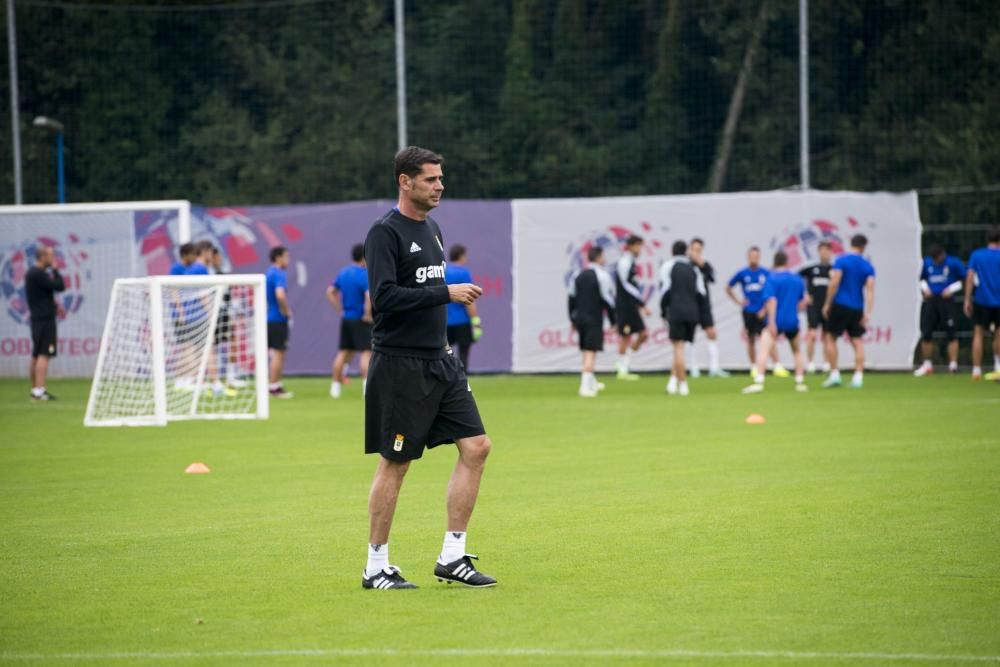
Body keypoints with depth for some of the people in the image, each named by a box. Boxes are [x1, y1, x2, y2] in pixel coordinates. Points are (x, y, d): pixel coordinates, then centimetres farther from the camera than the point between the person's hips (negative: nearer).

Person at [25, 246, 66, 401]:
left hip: (37, 318, 10)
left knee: (36, 356, 13)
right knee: (44, 355, -14)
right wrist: (55, 270, -3)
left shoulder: (31, 273, 15)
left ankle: (35, 390, 18)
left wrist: (53, 304, 8)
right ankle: (39, 391, -20)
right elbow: (60, 286, -16)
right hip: (45, 318, -10)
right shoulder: (39, 274, -15)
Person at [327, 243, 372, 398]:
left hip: (346, 319, 7)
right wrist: (368, 314, -15)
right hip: (360, 320, -7)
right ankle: (367, 385, -15)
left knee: (344, 353, 13)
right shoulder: (364, 275, -15)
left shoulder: (343, 273, 8)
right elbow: (369, 296, -26)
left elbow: (330, 291, 14)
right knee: (366, 352, -6)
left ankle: (335, 385, 16)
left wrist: (340, 308, 13)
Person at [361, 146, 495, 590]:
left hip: (439, 362, 8)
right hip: (400, 365, -8)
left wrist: (441, 344, 17)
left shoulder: (431, 229, 15)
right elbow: (384, 296, -21)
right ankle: (376, 568, 8)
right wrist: (446, 293, -21)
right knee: (394, 463, -2)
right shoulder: (385, 233, -11)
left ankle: (452, 557, 7)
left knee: (476, 446, 1)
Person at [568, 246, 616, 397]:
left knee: (586, 351, 18)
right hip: (594, 319, -6)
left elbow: (572, 299, 13)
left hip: (579, 318, 6)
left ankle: (591, 383, 33)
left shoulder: (577, 276, 10)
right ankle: (585, 387, -15)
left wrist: (573, 320, 20)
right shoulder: (602, 276, -9)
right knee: (591, 352, -8)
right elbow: (608, 300, -10)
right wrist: (613, 321, -3)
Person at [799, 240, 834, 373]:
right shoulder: (811, 267, 1)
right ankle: (809, 363, 1)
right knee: (812, 335, -7)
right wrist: (804, 294, -3)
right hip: (813, 306, -1)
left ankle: (826, 363, 13)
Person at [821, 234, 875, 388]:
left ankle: (834, 374, 1)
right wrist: (867, 313, -3)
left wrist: (827, 304, -4)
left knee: (831, 337, 7)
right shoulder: (867, 266, 5)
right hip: (857, 308, 3)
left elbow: (834, 283, -12)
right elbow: (870, 290, -2)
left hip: (840, 306, -3)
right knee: (857, 341, 8)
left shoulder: (841, 260, -5)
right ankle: (858, 377, 0)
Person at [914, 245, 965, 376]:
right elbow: (922, 278, 23)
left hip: (946, 300, -4)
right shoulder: (927, 262, 8)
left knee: (950, 334, -7)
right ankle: (927, 364, 16)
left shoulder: (953, 263, -4)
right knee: (926, 334, 3)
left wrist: (951, 289, -11)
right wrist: (924, 288, 3)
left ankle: (953, 365, -4)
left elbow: (965, 279, -1)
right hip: (930, 300, 4)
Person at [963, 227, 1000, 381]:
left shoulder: (976, 255, 3)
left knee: (978, 334, 4)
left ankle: (976, 370, -2)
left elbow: (970, 277, -2)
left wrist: (967, 300, 0)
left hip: (981, 300, 0)